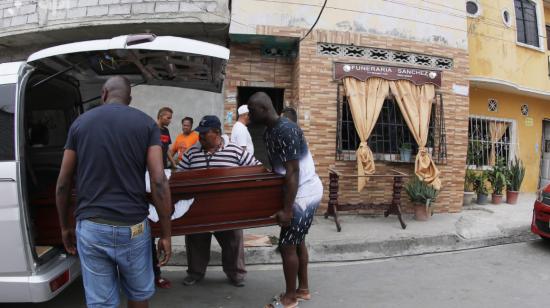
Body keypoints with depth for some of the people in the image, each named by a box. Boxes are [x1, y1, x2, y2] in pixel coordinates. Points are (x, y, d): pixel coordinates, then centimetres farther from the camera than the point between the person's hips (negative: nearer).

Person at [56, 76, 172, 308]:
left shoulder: (80, 123, 6)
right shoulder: (146, 123, 0)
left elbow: (63, 183, 7)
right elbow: (159, 181, -9)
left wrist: (65, 227, 20)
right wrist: (166, 234, -4)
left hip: (90, 227, 2)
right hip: (132, 227, -1)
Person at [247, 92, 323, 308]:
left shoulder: (285, 130, -23)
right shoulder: (270, 131, 8)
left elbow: (292, 172, -26)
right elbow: (277, 168, 15)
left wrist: (286, 209, -25)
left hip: (303, 193, -10)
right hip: (306, 191, 10)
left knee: (287, 245, -1)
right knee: (297, 241, 17)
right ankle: (303, 289, 31)